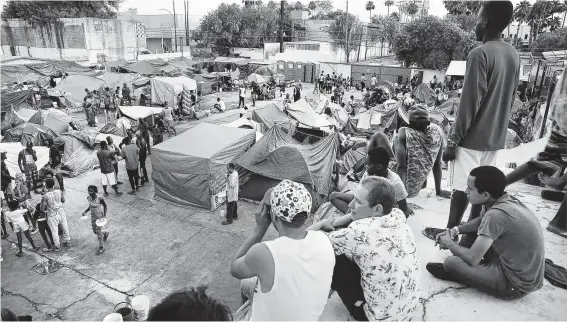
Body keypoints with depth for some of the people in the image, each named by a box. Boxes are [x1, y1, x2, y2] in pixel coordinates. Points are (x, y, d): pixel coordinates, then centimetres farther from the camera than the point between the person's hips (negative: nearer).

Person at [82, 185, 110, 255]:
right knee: (95, 231, 16)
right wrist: (85, 211, -3)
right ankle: (105, 233, 49)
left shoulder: (100, 199, -24)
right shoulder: (88, 198, -7)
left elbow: (105, 206, -11)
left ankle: (101, 248, 14)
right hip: (93, 216, 6)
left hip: (100, 216, -6)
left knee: (98, 231, -1)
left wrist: (104, 215, -18)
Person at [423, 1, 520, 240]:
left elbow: (469, 104, -19)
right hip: (495, 137, 7)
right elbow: (510, 99, 15)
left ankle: (450, 232, 15)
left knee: (462, 188, 3)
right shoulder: (514, 55, 9)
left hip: (473, 138, -7)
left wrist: (453, 139, -13)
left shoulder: (480, 54, -16)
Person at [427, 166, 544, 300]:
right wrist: (455, 230, 2)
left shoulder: (496, 214, -30)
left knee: (451, 263, -11)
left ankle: (453, 271, 23)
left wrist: (449, 244, -6)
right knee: (469, 234, 14)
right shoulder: (506, 200, -3)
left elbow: (472, 258, -25)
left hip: (516, 284, -9)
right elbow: (482, 221, 17)